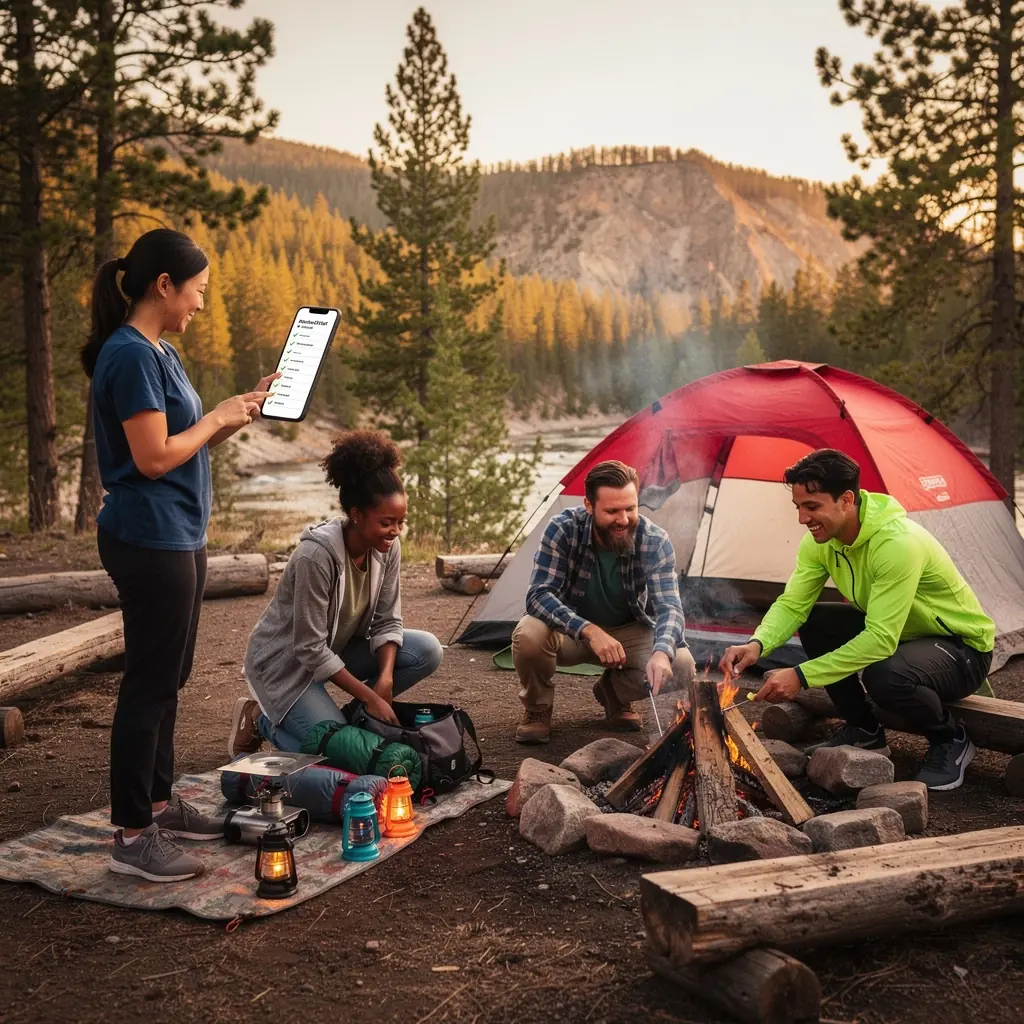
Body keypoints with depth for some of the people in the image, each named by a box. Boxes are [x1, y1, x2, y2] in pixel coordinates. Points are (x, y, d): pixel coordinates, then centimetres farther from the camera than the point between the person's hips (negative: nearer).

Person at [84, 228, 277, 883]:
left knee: (167, 680, 17)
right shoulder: (130, 355, -17)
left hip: (178, 540, 10)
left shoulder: (159, 352, 13)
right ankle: (131, 837, 4)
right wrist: (219, 418, -9)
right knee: (150, 684, -4)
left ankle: (159, 803, 29)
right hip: (151, 541, -10)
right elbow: (154, 457, -21)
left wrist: (241, 411, 8)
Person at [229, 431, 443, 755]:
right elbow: (310, 649, -27)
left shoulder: (387, 548, -11)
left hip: (335, 650, 7)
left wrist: (385, 679, -21)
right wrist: (370, 696, -25)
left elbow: (387, 621, -4)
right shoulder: (317, 554, -31)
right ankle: (260, 718, 4)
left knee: (428, 650, -12)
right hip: (286, 662, -7)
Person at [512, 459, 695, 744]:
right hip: (571, 632, -2)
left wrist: (662, 652, -52)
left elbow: (669, 607, -29)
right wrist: (589, 631, -46)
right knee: (529, 634, -35)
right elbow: (539, 595, -30)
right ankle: (538, 709, -3)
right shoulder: (563, 530, -26)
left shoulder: (655, 542, -22)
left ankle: (614, 692, 8)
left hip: (628, 633, 2)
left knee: (680, 665, -24)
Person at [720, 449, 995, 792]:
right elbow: (792, 604, -10)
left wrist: (802, 676, -40)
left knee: (885, 675, -37)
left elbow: (881, 640, -38)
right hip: (895, 634, 8)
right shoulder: (821, 539, -10)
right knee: (813, 621, -12)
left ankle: (951, 740, -5)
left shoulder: (898, 543, -35)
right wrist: (757, 644, -31)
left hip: (964, 649, -8)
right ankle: (864, 731, 4)